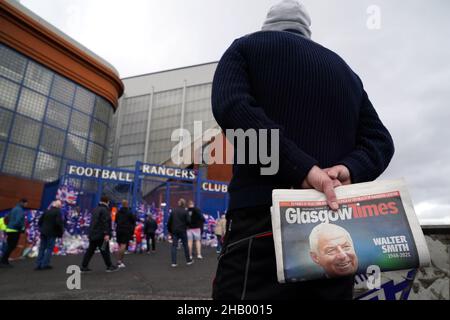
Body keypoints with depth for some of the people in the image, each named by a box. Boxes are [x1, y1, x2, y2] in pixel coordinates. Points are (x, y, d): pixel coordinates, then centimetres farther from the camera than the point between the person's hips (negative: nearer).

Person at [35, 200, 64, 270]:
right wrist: (61, 232, -8)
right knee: (49, 248, 3)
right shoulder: (58, 212, -11)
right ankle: (45, 264, 3)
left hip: (43, 232, 6)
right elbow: (59, 223, -20)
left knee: (42, 248, 12)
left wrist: (42, 229, 21)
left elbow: (40, 221, 13)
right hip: (52, 233, -6)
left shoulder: (47, 211, 10)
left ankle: (38, 264, 15)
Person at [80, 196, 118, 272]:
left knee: (90, 250, 12)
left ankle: (84, 267, 14)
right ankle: (109, 266, 9)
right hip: (101, 235, -9)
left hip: (92, 234, 9)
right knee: (105, 251, 1)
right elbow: (105, 223, -22)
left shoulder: (95, 209, 15)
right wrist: (106, 234, -24)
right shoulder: (104, 210, -14)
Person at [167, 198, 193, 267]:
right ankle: (188, 261, 20)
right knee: (185, 246, 10)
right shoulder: (185, 211, -6)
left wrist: (170, 230, 15)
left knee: (174, 246, 4)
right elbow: (188, 221, -11)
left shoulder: (173, 211, 5)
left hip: (174, 231, 3)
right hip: (182, 231, -2)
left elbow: (169, 221, 6)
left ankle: (174, 262, -1)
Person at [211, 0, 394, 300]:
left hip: (263, 219, -4)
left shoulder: (246, 47, 13)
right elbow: (380, 140, 15)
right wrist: (349, 169, -3)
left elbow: (230, 106, -9)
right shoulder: (345, 70, 26)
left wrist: (303, 168, -15)